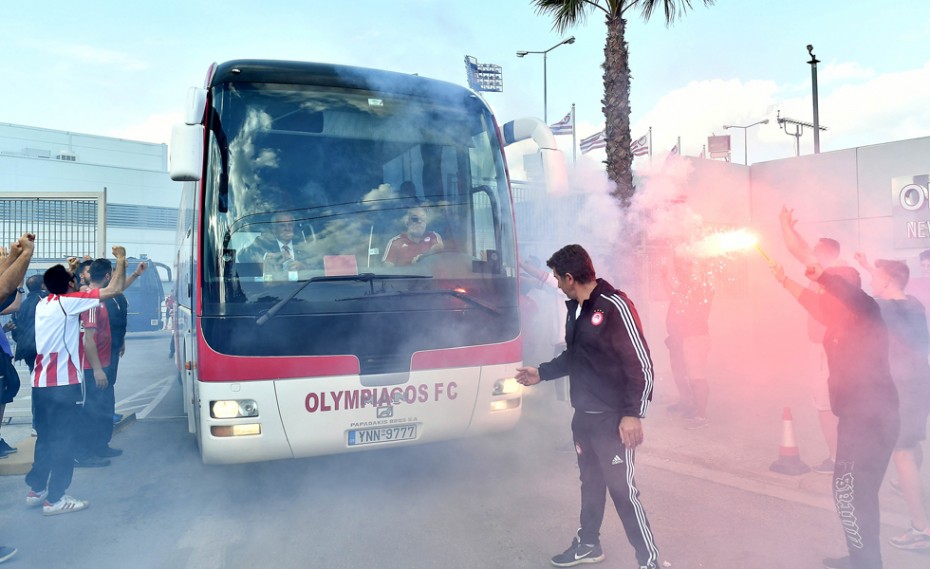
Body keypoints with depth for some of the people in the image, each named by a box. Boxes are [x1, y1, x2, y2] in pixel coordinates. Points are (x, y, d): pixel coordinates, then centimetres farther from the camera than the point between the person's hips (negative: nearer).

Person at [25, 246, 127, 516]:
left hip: (40, 383, 8)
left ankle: (36, 490, 28)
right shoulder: (68, 302, -12)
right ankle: (55, 499, 4)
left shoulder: (44, 304, 11)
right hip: (63, 384, -8)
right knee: (63, 440, -1)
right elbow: (115, 289, -15)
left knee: (45, 438, 19)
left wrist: (69, 271, 28)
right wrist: (121, 260, -4)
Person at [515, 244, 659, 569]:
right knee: (591, 482, 20)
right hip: (583, 415, 8)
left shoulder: (614, 305, -18)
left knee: (622, 488, -2)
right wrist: (541, 373, 23)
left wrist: (633, 414, -20)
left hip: (612, 418, -8)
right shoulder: (575, 308, 8)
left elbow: (641, 363, -18)